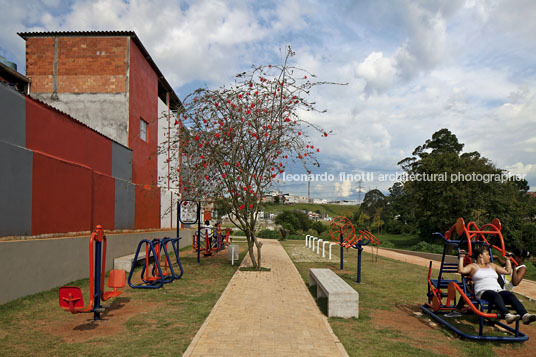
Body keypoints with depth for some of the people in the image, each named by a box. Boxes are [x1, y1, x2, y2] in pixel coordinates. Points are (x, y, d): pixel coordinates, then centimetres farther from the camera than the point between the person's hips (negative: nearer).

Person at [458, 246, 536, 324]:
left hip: (498, 290, 5)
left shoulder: (492, 265, 31)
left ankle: (524, 315, -49)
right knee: (496, 295, -39)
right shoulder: (473, 266, 12)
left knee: (510, 295, -28)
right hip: (483, 292, -5)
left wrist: (508, 259, 36)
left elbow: (508, 271, 34)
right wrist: (461, 257, -8)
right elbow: (461, 270, -7)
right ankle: (507, 315, -61)